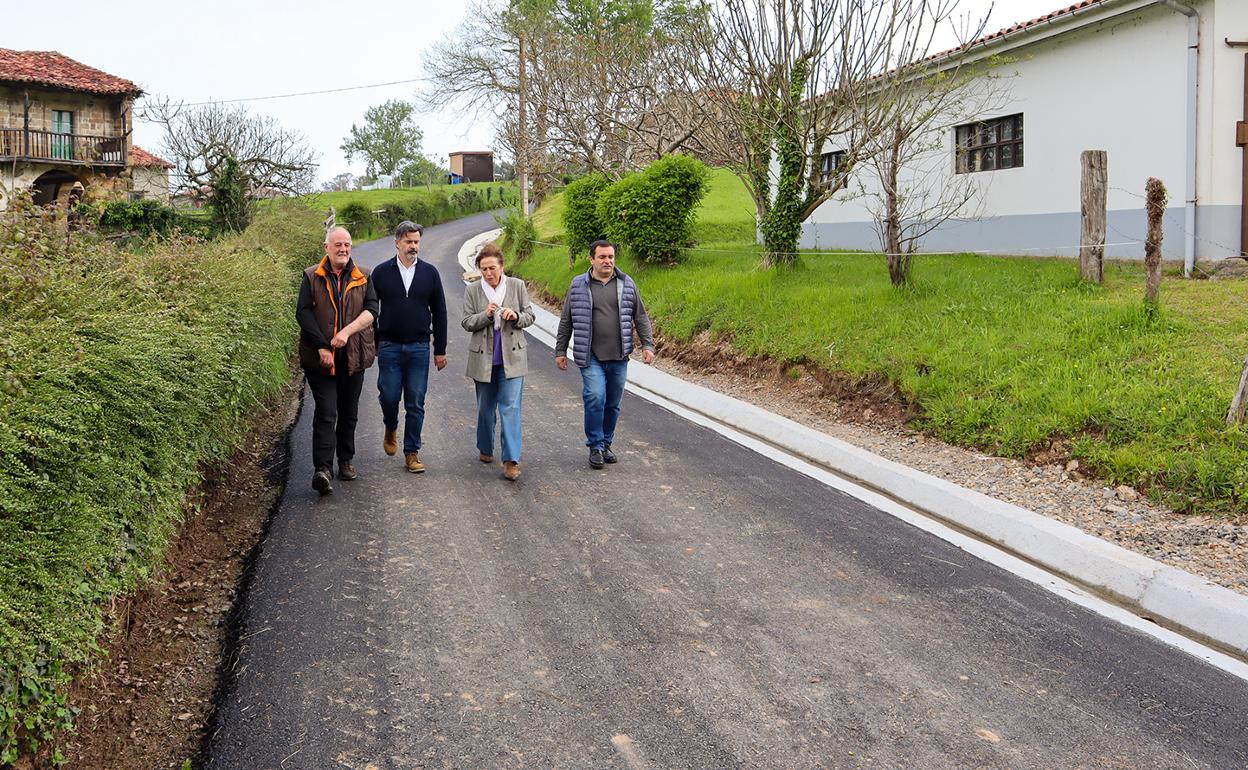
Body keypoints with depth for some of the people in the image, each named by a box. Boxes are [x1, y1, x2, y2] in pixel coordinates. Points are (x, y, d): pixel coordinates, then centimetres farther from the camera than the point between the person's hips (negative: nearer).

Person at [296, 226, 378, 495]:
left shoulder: (363, 277, 8)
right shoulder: (312, 277, 2)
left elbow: (371, 310, -4)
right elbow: (303, 313, -6)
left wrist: (347, 331, -19)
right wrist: (321, 346, -16)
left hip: (353, 356, 3)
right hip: (320, 358, -3)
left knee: (349, 412, 12)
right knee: (326, 412, -11)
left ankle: (346, 462, 27)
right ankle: (322, 468, -15)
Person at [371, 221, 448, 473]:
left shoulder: (430, 272, 5)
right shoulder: (382, 272, 2)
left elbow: (439, 313, 7)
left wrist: (440, 350, 5)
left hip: (419, 348, 1)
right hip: (389, 347, -1)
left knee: (415, 403, 1)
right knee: (389, 396, -1)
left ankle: (412, 452, 11)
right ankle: (391, 429, 31)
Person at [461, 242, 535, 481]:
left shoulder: (517, 286, 0)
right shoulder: (472, 290, -1)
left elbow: (530, 316, 6)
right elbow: (466, 323, -2)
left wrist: (516, 316, -16)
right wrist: (485, 315, -20)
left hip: (512, 357, -1)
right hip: (484, 358, 1)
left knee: (510, 407, -8)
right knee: (485, 408, 15)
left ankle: (511, 460, -8)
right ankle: (485, 449, 35)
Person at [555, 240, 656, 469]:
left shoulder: (626, 284, 8)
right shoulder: (578, 286, 3)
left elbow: (641, 317, 12)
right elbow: (566, 321, 8)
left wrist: (648, 345, 5)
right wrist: (560, 351, 7)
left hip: (618, 357, 3)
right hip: (591, 357, -2)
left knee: (613, 404, 9)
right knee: (595, 398, -16)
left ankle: (606, 444, 24)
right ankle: (595, 446, -2)